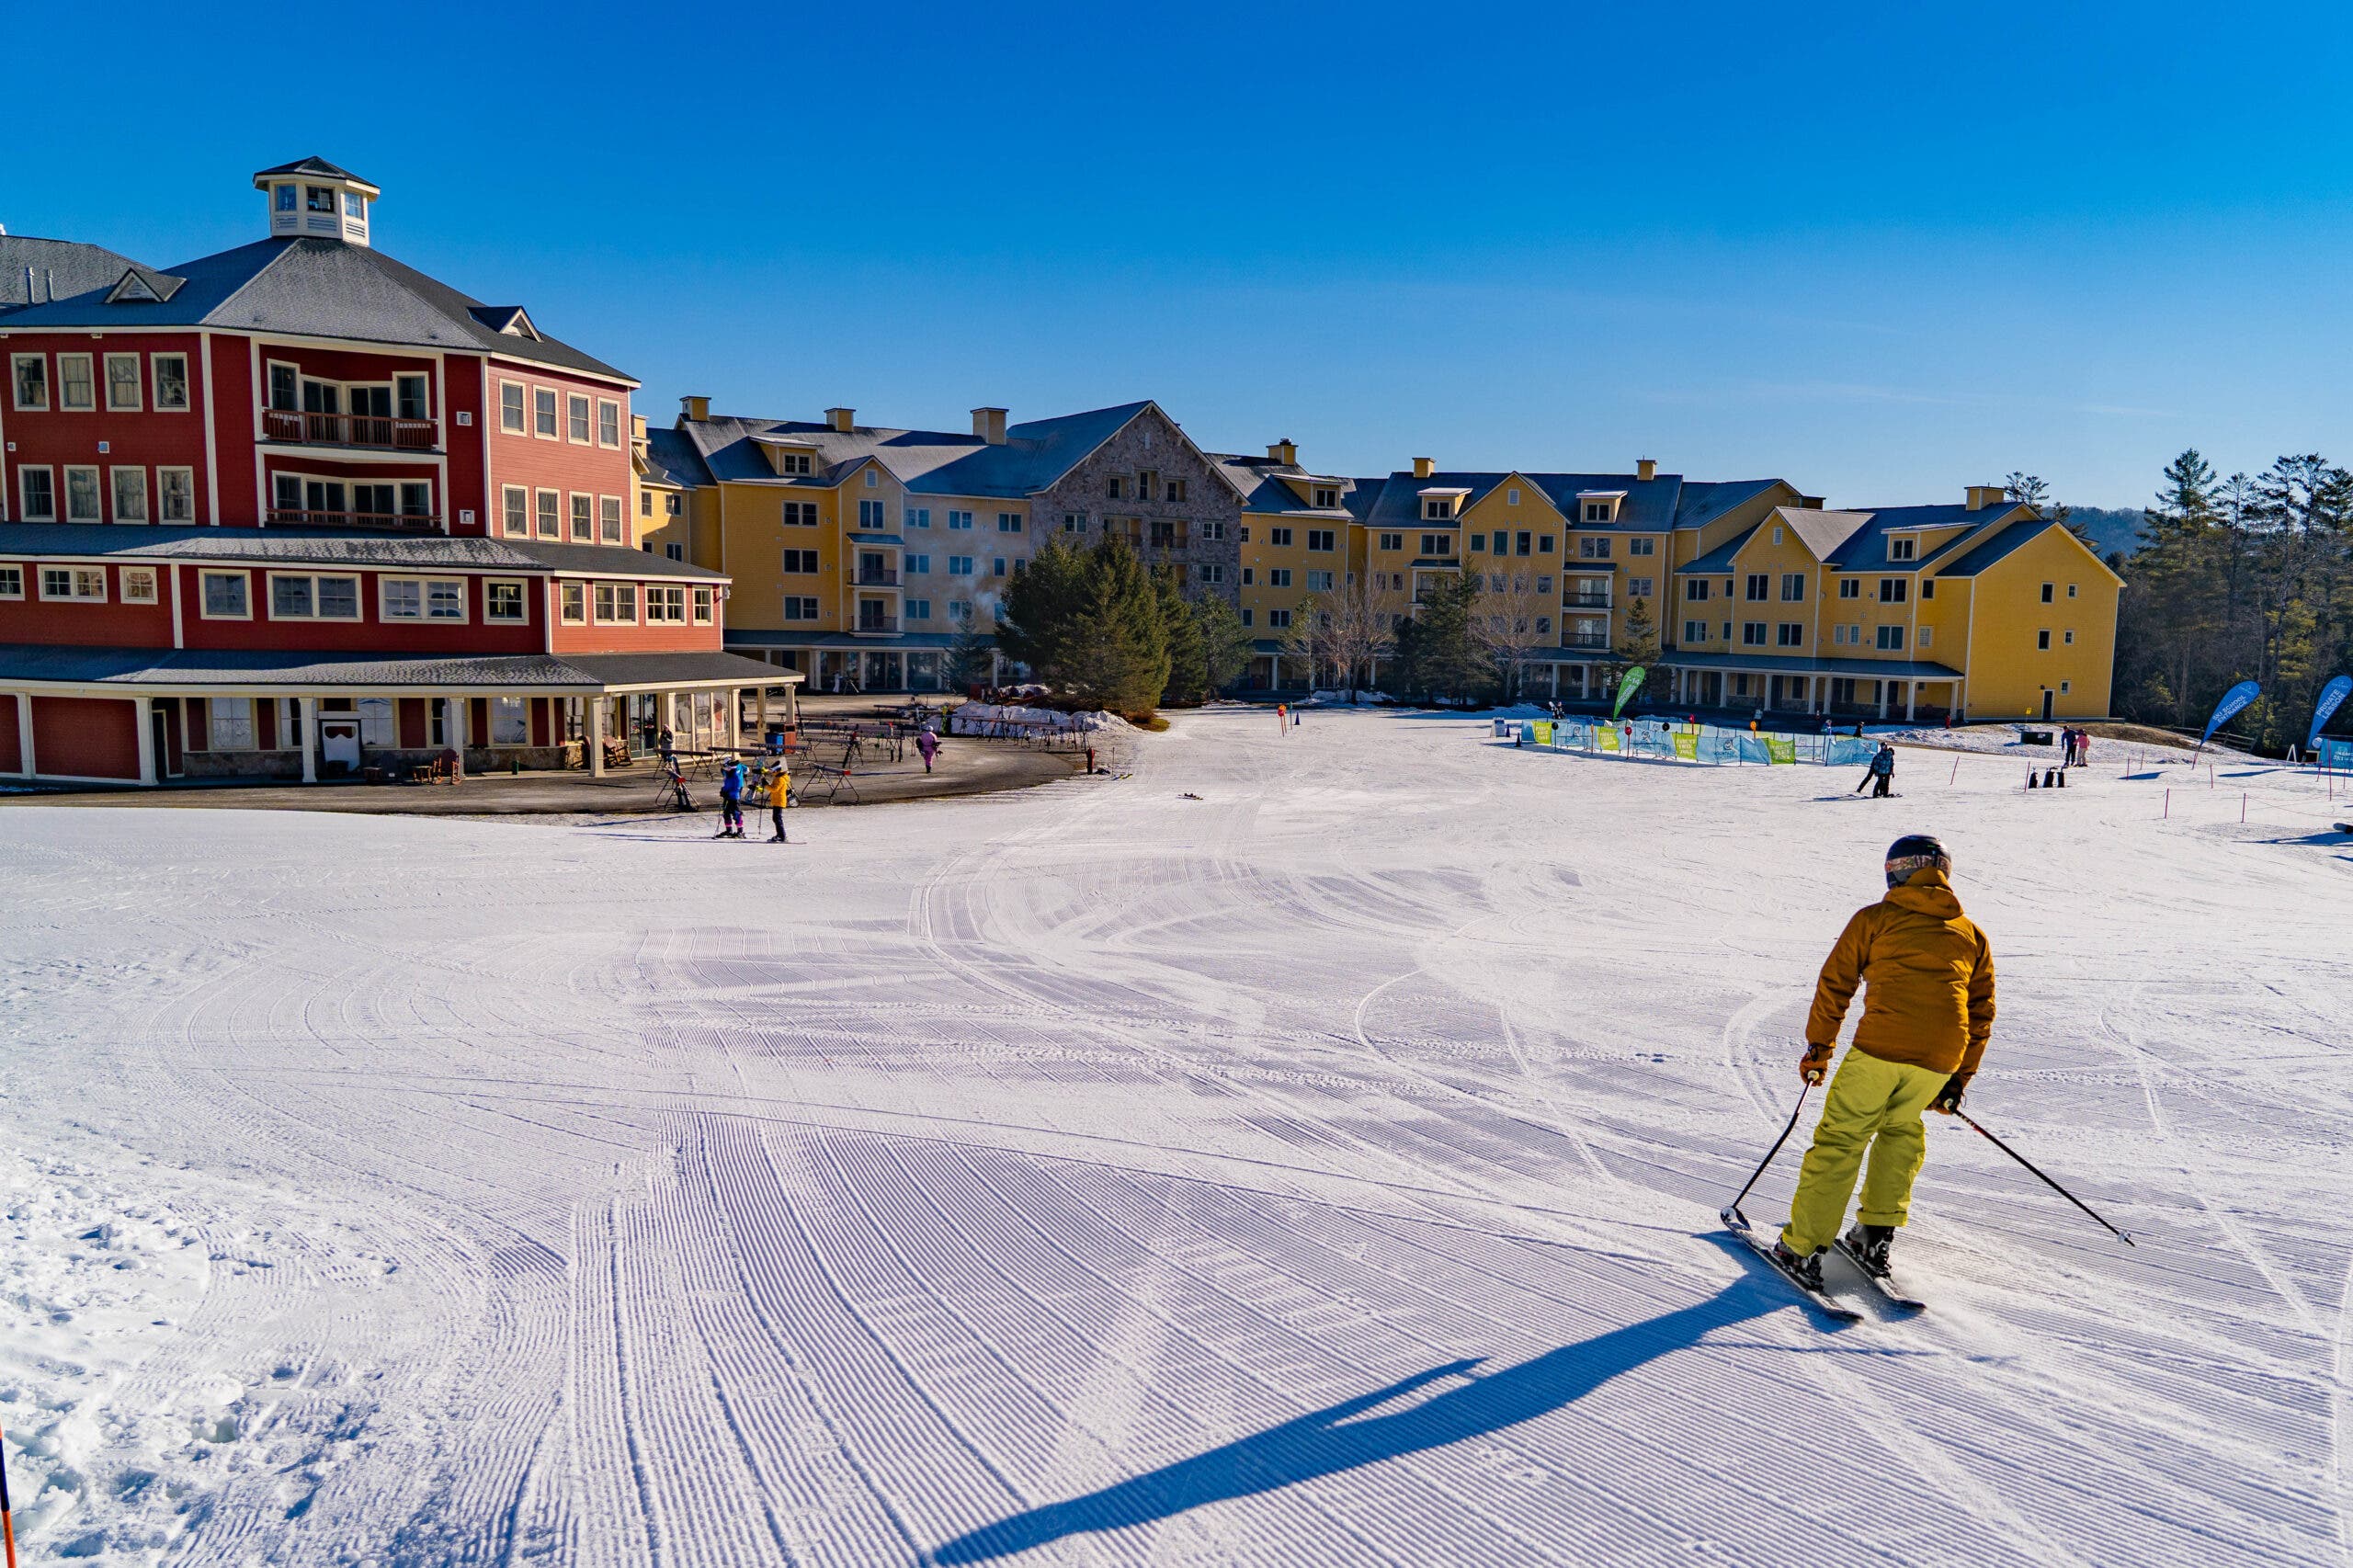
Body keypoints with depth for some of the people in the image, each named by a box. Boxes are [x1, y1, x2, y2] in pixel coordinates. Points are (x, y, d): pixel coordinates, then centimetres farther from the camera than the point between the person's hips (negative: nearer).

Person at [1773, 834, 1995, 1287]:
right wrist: (1961, 1078, 29)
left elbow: (1834, 985, 9)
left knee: (1839, 1139, 4)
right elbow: (1981, 1013, 22)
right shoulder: (1972, 934, 22)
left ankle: (1802, 1247, 3)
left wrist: (1818, 1047, 18)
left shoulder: (1874, 918, 11)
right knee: (1902, 1129, 27)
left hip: (1879, 1046, -4)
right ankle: (1876, 1234, 22)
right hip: (1941, 1058, 4)